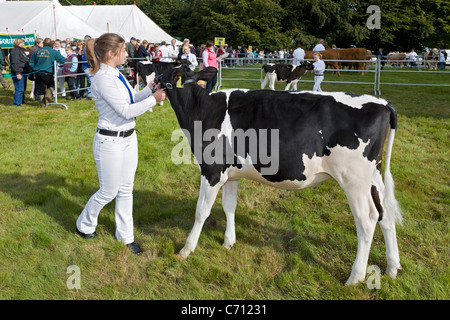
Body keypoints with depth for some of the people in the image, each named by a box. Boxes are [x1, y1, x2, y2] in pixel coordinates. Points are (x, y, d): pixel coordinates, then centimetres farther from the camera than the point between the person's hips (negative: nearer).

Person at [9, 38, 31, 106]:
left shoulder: (21, 50, 21)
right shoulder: (15, 51, -12)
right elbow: (15, 63, -20)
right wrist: (18, 73, -25)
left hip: (24, 73, 10)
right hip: (19, 73, -10)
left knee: (23, 88, 17)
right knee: (19, 88, -10)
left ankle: (21, 100, 29)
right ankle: (16, 103, -5)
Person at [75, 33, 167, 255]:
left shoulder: (116, 74, 7)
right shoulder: (102, 79, -20)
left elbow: (132, 100, 12)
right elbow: (126, 111, -22)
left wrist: (150, 87, 1)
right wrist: (154, 99, -17)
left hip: (128, 138, 9)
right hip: (110, 141, -8)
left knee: (126, 190, 14)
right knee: (108, 192, 7)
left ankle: (125, 235, 27)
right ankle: (84, 226, 33)